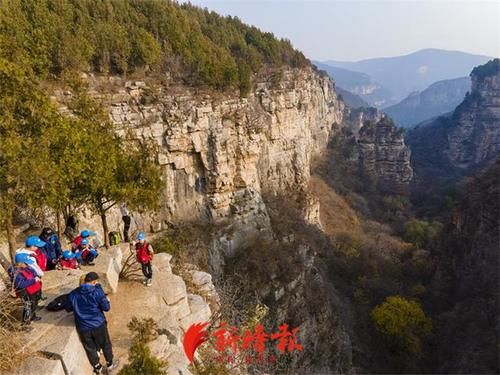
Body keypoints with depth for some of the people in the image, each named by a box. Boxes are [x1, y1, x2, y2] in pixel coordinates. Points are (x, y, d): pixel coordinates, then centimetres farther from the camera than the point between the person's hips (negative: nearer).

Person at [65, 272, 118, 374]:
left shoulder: (73, 294, -7)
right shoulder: (97, 291, -17)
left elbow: (68, 309, 7)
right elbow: (106, 307, -14)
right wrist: (106, 300, 6)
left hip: (83, 327, 3)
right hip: (98, 324, -2)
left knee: (90, 348, 22)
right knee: (106, 344, 21)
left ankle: (97, 367, 39)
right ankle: (110, 364, 36)